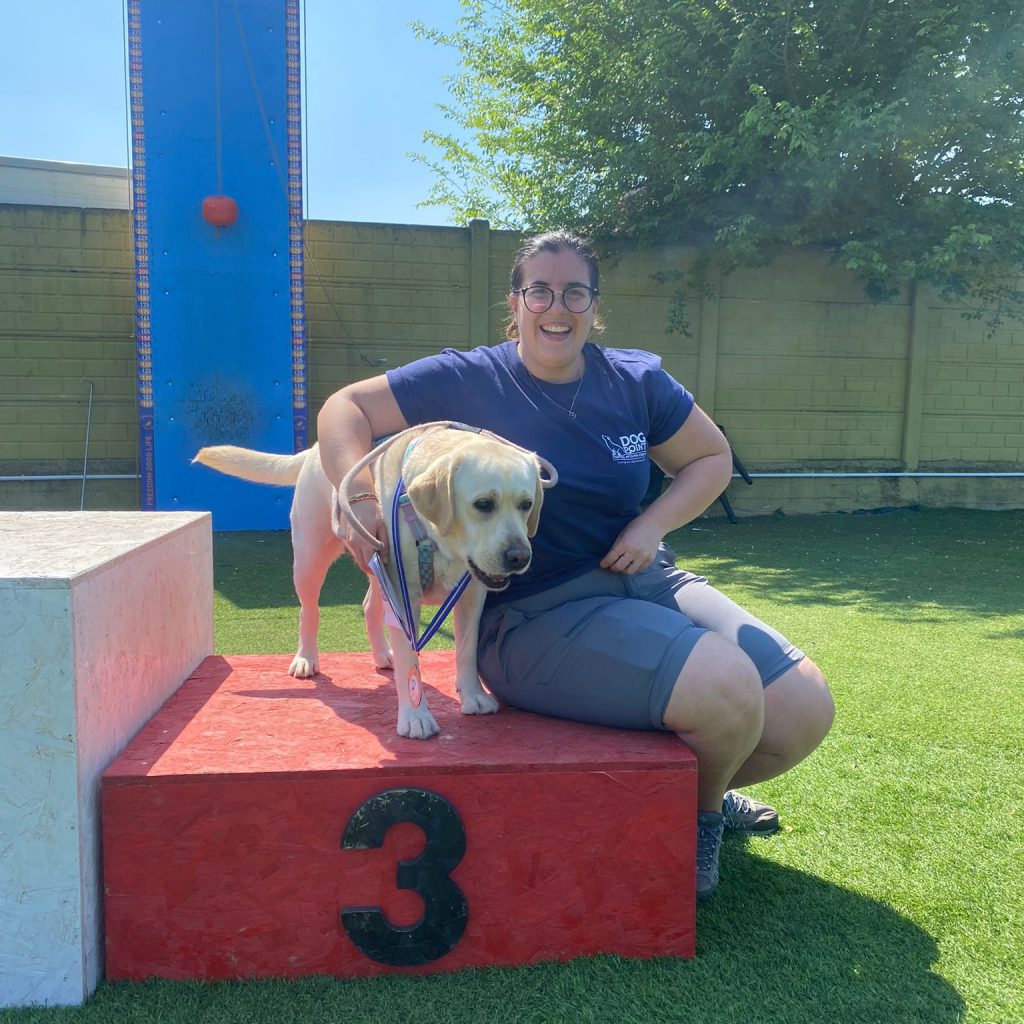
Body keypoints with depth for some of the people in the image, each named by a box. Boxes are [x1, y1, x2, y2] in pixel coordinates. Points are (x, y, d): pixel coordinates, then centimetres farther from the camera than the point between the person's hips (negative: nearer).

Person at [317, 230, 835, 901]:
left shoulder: (635, 381, 5)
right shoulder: (470, 381, -5)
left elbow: (712, 457, 16)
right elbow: (345, 409, -1)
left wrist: (653, 525, -2)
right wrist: (360, 497, -20)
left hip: (646, 581, 6)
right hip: (536, 620, -5)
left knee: (806, 711, -6)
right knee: (730, 689, -27)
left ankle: (701, 789, 27)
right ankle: (699, 812, 9)